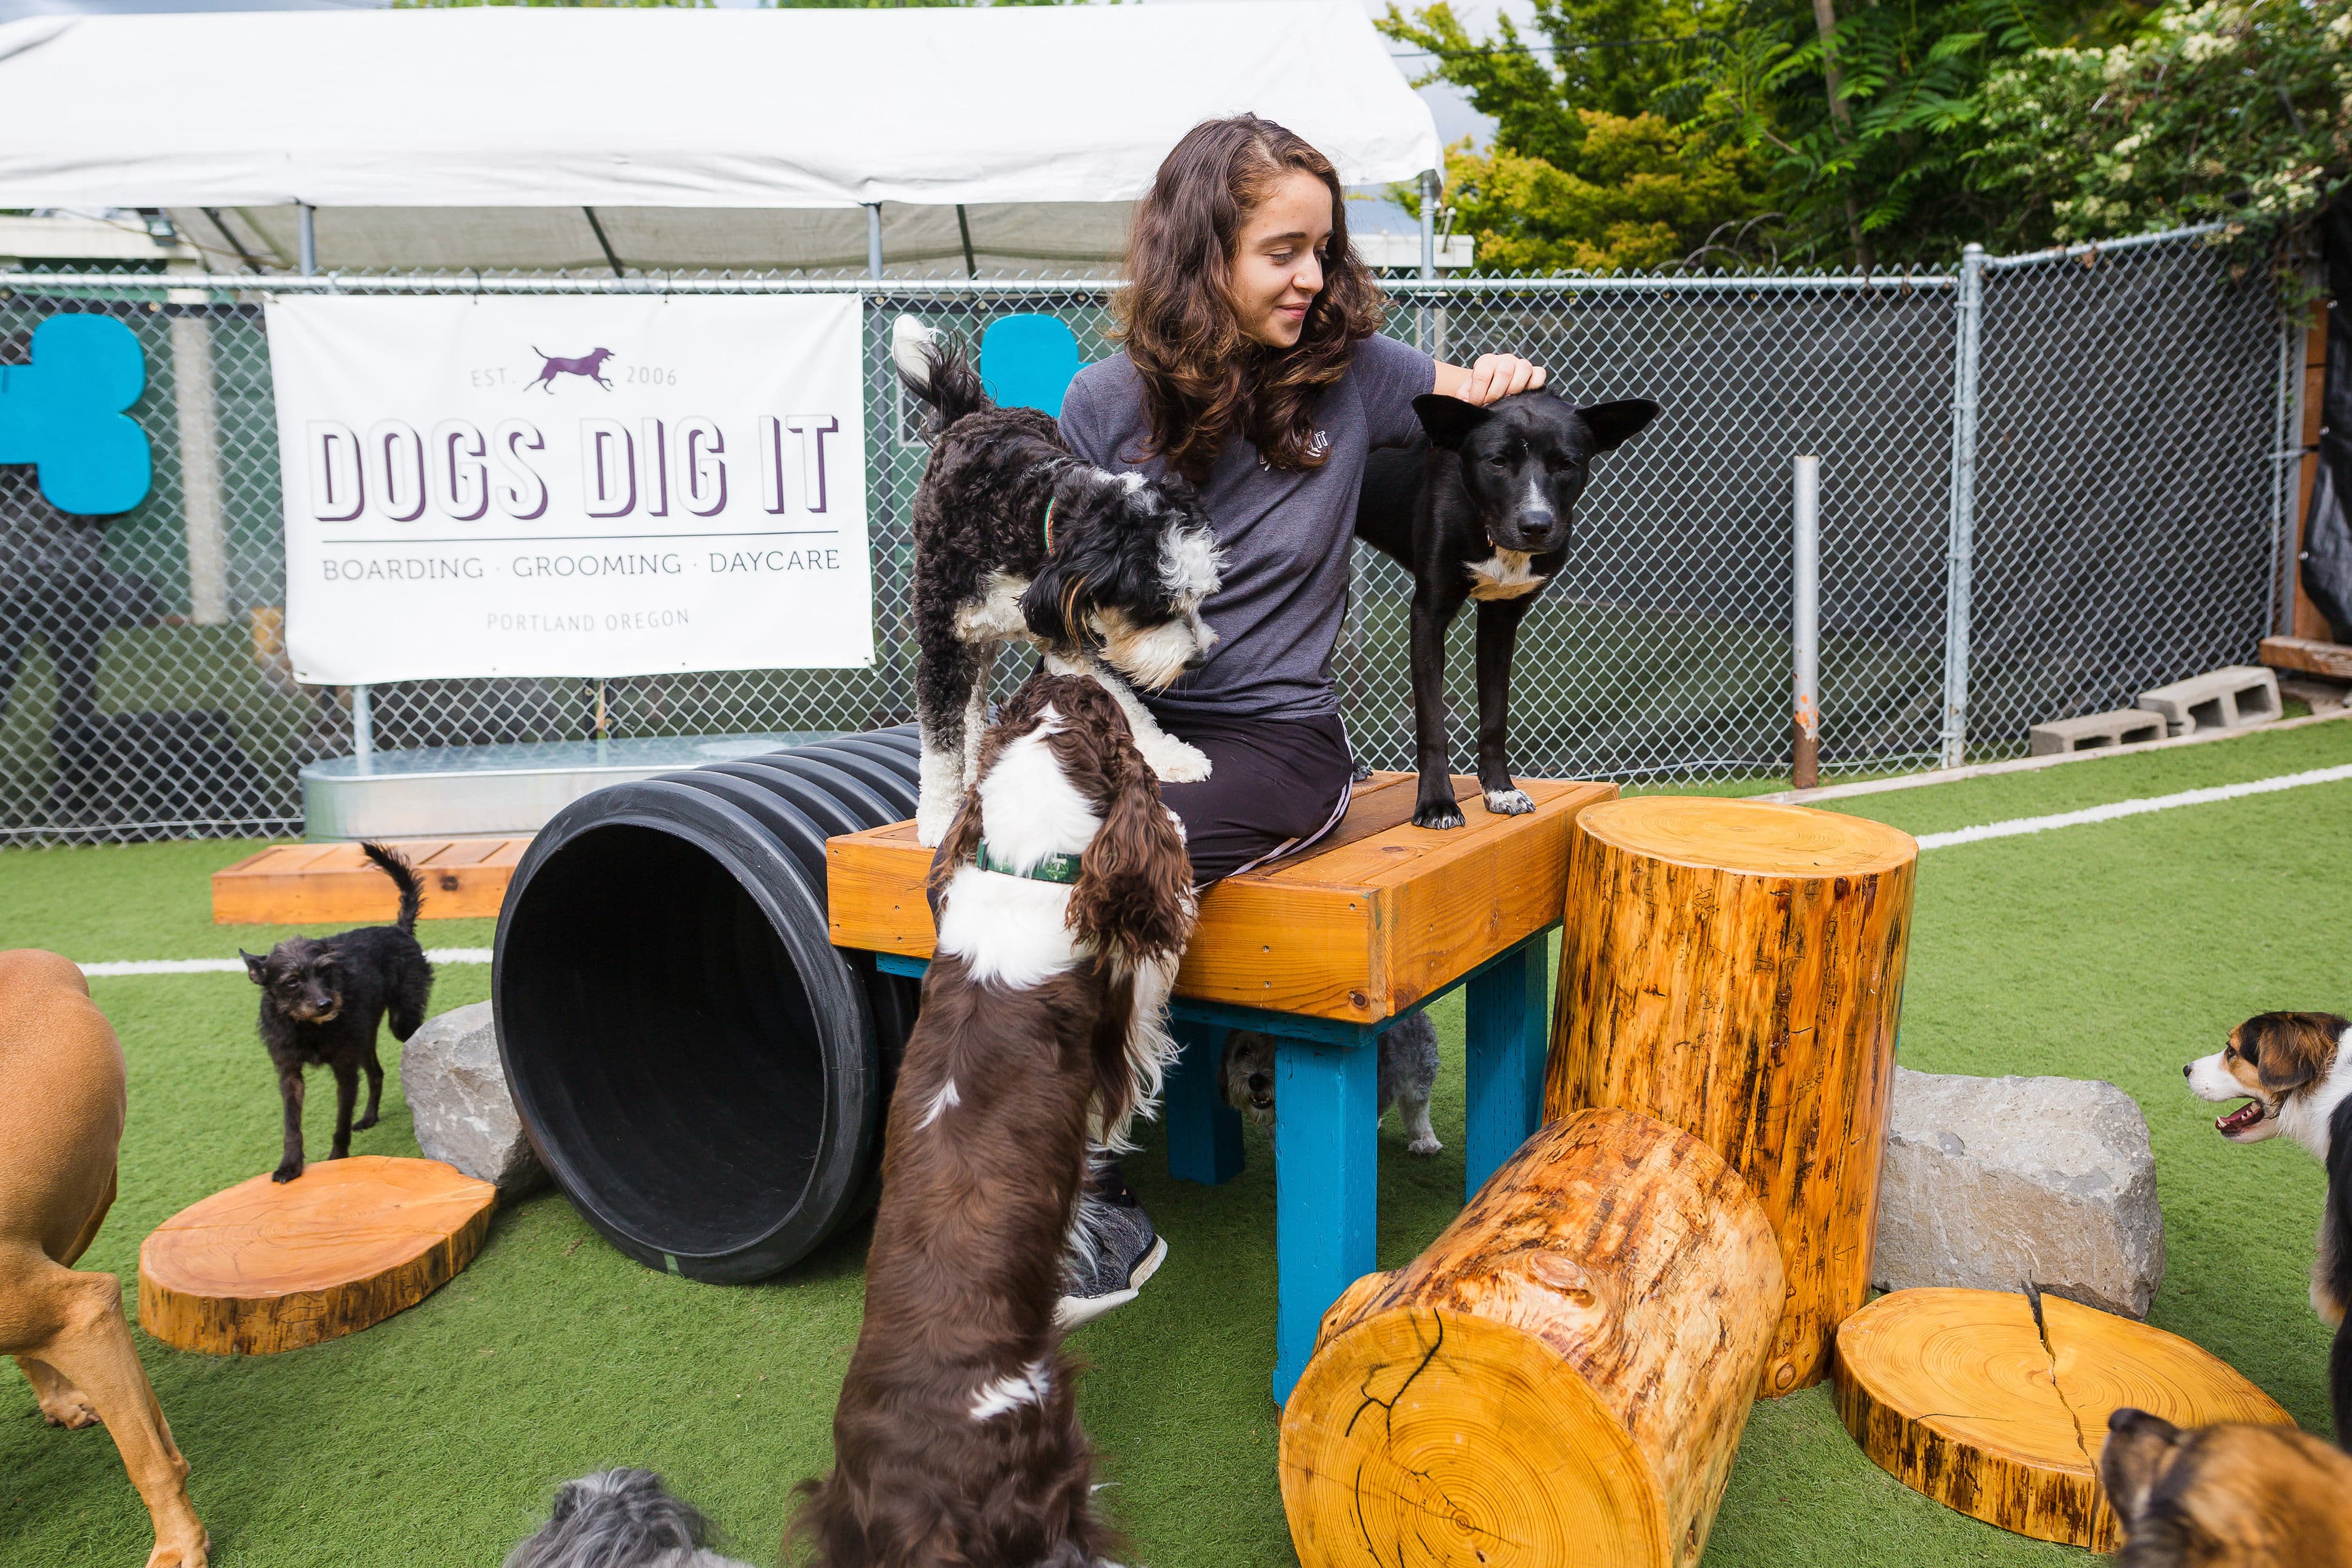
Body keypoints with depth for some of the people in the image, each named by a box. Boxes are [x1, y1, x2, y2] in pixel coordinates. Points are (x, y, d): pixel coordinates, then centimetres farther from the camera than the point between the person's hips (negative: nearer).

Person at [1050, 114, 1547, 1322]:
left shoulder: (1349, 371, 3)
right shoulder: (1107, 403, 5)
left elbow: (1480, 403, 22)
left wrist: (1503, 381, -1)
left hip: (1277, 740, -2)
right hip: (1133, 726, 3)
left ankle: (1104, 1226, -14)